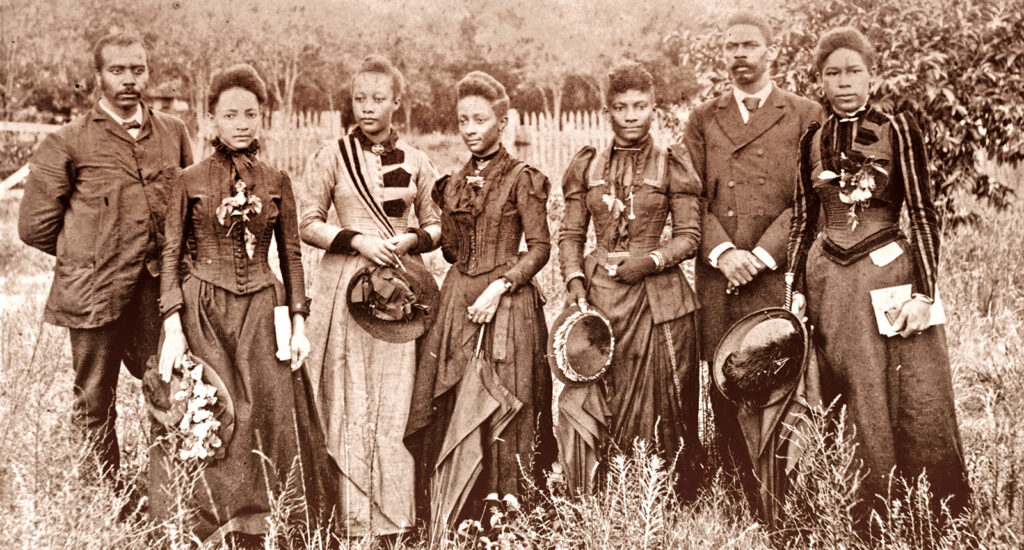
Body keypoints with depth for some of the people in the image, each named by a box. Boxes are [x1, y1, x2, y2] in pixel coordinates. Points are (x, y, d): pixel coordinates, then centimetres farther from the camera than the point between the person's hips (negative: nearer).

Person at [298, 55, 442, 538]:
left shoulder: (415, 161, 9)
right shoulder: (331, 156, 4)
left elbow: (435, 225, 15)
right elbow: (308, 225, 3)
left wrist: (411, 240, -6)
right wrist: (357, 240, -11)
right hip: (346, 286, -1)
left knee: (398, 403, 1)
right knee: (351, 404, -1)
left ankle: (397, 519, 10)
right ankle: (354, 519, 8)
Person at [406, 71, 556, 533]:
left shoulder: (522, 179, -3)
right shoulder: (453, 184, 14)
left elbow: (540, 247, -6)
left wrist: (499, 286, -16)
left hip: (506, 304, -5)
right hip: (457, 303, 5)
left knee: (501, 415, -2)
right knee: (451, 414, 2)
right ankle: (449, 527, 9)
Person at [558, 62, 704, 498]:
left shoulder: (672, 165, 3)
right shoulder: (587, 166, 10)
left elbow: (689, 235, 2)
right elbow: (570, 234, 12)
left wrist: (650, 261, -13)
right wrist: (574, 279, -4)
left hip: (657, 297, -2)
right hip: (598, 295, 2)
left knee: (665, 406, 3)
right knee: (584, 402, -1)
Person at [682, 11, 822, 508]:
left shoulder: (805, 116, 8)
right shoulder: (703, 120, 16)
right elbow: (693, 197, 8)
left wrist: (763, 253, -11)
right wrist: (723, 252, -8)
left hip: (779, 276, -3)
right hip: (717, 280, 3)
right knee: (725, 394, 3)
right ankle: (744, 502, 12)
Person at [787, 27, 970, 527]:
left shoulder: (897, 129, -1)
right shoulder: (811, 139, 8)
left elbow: (924, 215, -4)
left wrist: (923, 292, -10)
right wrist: (795, 289, 7)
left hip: (891, 273, -2)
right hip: (830, 280, 3)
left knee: (919, 406, -2)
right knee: (860, 403, 5)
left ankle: (941, 521, 11)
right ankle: (874, 518, 16)